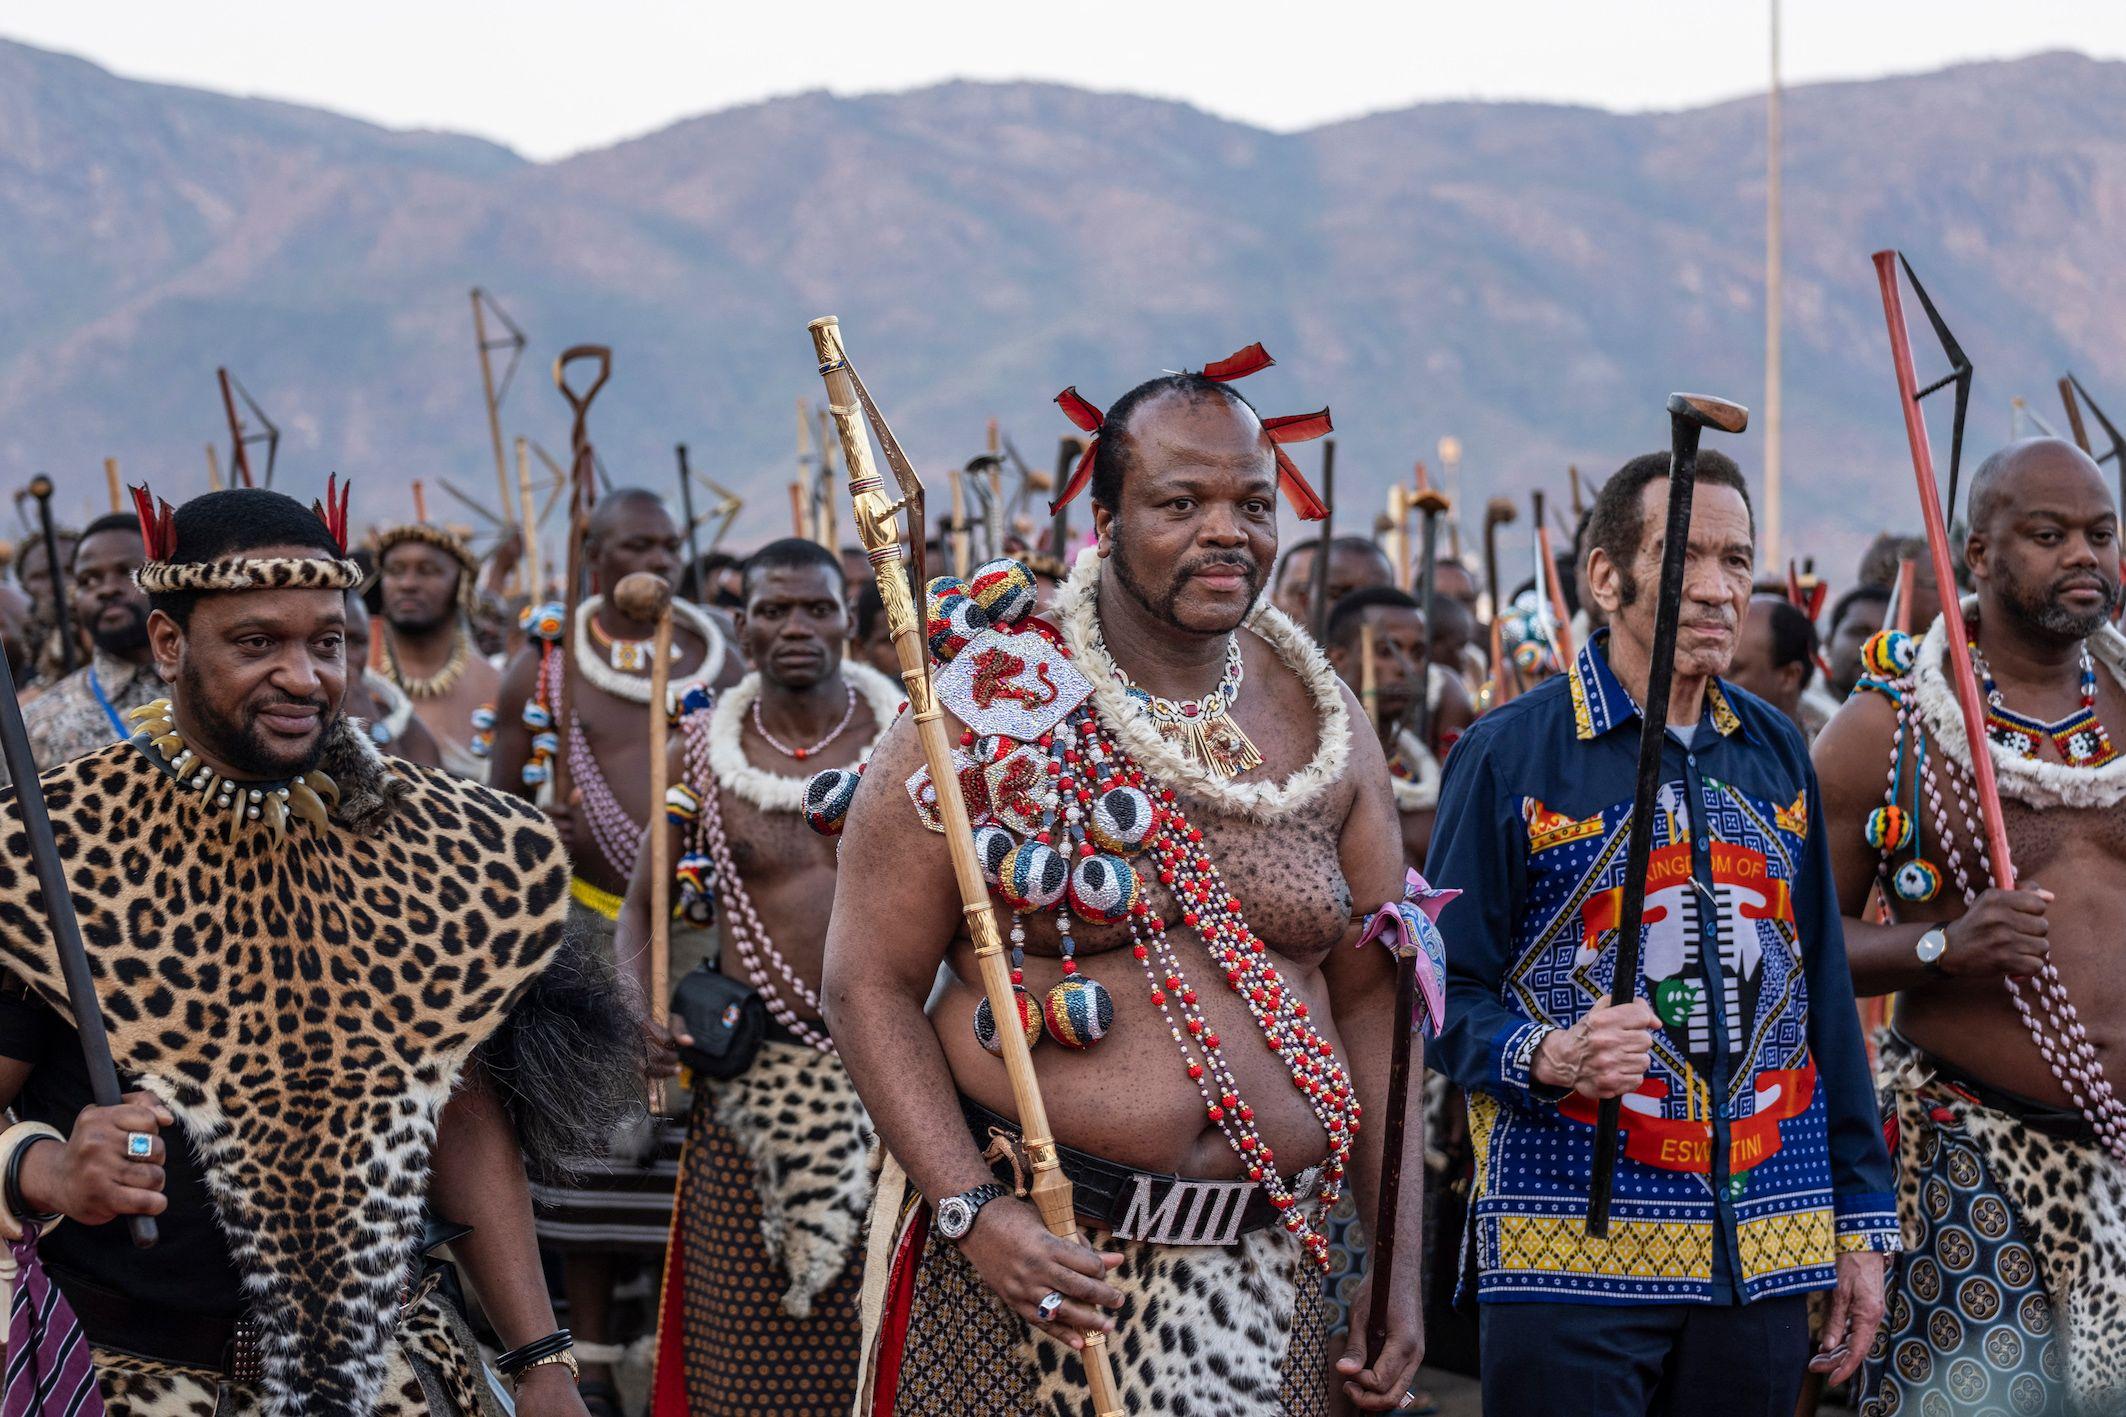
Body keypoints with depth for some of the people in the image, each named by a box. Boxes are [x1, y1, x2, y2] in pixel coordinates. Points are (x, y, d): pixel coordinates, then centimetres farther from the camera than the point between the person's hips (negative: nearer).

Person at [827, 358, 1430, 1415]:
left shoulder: (1322, 731, 7)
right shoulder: (993, 713, -5)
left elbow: (1371, 1003, 10)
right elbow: (869, 985, -6)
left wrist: (1399, 1272, 5)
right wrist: (972, 1210, -18)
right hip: (1021, 1252, -3)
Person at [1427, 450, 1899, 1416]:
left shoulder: (1775, 753, 13)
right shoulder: (1508, 754, -3)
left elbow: (1823, 990, 15)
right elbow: (1449, 993, -4)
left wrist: (1863, 1221, 12)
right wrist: (1546, 1058, -25)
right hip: (1570, 1260, -5)